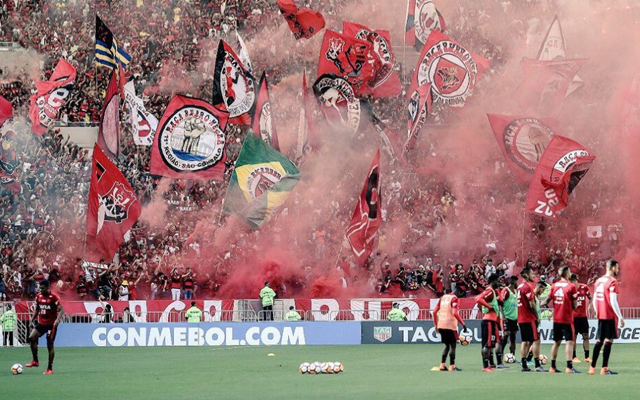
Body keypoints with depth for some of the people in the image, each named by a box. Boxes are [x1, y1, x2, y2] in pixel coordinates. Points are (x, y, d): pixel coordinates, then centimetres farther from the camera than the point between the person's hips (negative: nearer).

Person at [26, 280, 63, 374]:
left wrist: (58, 319, -31)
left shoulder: (53, 296, -12)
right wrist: (33, 319, 8)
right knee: (32, 337, -16)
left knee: (50, 345, -2)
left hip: (51, 324, -5)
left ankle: (50, 368, 6)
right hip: (41, 323, 5)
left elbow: (61, 309, -15)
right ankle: (35, 361, -3)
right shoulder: (38, 296, 6)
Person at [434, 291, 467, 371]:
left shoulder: (442, 297, 13)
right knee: (453, 345, 3)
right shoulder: (454, 298, -7)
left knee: (447, 345, 18)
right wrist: (463, 324, -15)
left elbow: (435, 312, 12)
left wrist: (436, 325, 21)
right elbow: (455, 313, -19)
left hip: (441, 325, 6)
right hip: (450, 325, -6)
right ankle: (452, 366, -1)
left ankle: (442, 365, 12)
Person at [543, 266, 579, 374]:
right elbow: (574, 305, -9)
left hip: (556, 319, 6)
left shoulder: (554, 285, 4)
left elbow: (548, 299, 6)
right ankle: (569, 367, -15)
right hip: (567, 319, -6)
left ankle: (553, 367, 18)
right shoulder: (571, 286, -11)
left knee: (557, 342, 15)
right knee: (569, 342, -5)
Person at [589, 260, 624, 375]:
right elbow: (613, 301, -19)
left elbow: (594, 299, 14)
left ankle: (592, 367, 9)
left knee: (599, 341, 12)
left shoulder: (598, 281, 11)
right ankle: (604, 368, -6)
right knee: (608, 341, -4)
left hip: (601, 316, 7)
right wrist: (620, 317, -16)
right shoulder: (612, 282, -13)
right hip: (610, 316, -7)